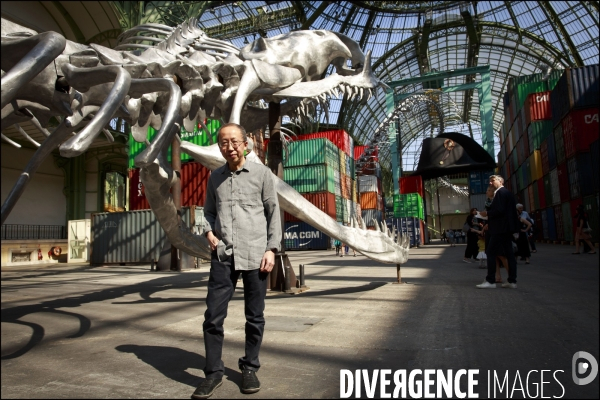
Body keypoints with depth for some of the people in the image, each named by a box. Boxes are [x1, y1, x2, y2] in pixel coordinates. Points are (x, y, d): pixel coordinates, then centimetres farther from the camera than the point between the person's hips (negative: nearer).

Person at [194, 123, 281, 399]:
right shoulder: (215, 177, 12)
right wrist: (209, 232, -1)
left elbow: (273, 213, 3)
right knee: (213, 315, -1)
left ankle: (249, 368, 25)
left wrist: (271, 248, -5)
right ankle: (213, 372, 16)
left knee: (255, 316, 8)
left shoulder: (261, 173, 4)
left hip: (255, 254, -2)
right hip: (223, 255, 2)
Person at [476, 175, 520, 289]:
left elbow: (499, 210, -21)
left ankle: (490, 281, -7)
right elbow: (510, 210, 18)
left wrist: (487, 213, -6)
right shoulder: (508, 193, 19)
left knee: (491, 252, -7)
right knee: (509, 253, 10)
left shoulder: (500, 192, -11)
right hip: (507, 227, 10)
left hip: (500, 228, -10)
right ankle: (512, 281, 12)